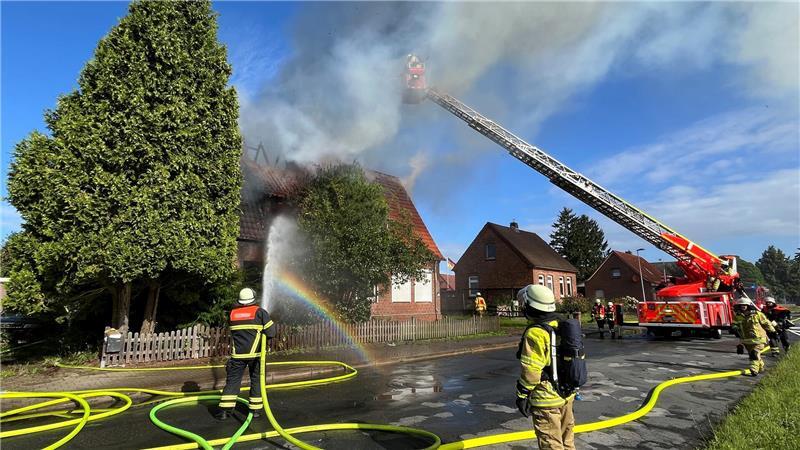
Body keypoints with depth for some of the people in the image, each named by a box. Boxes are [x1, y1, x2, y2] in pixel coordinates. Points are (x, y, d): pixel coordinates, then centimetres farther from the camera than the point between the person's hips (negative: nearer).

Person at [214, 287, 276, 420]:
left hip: (237, 354, 2)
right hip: (255, 353, -2)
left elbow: (233, 332, 14)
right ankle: (255, 409, 15)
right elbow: (271, 333, -9)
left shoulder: (233, 313, 7)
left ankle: (225, 409, 6)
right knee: (256, 380, 10)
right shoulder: (260, 312, -4)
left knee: (232, 380, 10)